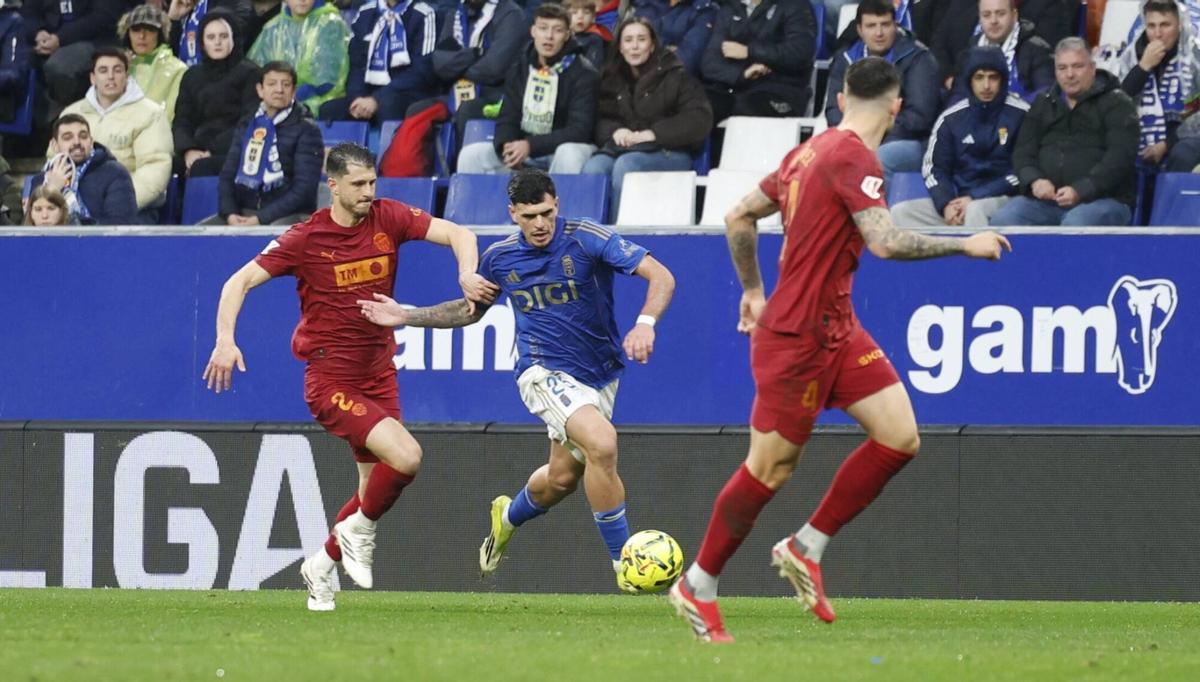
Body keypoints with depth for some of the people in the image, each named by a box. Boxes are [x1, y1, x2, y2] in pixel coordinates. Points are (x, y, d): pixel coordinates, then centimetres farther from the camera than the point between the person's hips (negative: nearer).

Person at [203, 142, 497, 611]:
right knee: (406, 457, -23)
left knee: (377, 485, 10)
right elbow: (240, 281, -7)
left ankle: (322, 566, 32)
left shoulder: (388, 218, -1)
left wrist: (468, 275, -25)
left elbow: (458, 234, -4)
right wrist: (225, 339, -21)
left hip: (379, 376, 5)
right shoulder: (306, 238, -10)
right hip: (332, 380, -5)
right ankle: (359, 530, 3)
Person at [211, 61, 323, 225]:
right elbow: (228, 175, 13)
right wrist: (230, 213, -6)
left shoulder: (306, 129, -1)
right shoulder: (246, 125, 14)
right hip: (244, 211, 5)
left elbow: (304, 188, -8)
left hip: (289, 215, -5)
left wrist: (261, 219, -16)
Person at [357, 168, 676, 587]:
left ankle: (509, 517, 51)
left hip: (600, 375, 2)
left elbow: (660, 277, -22)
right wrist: (407, 317, 9)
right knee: (601, 443, -28)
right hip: (545, 373, -2)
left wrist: (645, 323, -40)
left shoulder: (587, 240, -15)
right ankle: (623, 561, -19)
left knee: (562, 477, 16)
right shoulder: (500, 258, -4)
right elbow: (471, 309, 17)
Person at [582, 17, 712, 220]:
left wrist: (650, 134, -12)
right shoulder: (612, 79, 20)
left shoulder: (675, 77, 4)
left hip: (667, 152, -4)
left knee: (625, 165, -37)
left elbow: (700, 120, -6)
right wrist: (614, 131, -5)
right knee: (593, 168, -31)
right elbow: (599, 120, 20)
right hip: (621, 148, 4)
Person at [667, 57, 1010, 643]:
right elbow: (885, 242, -28)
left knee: (900, 437, 0)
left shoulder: (811, 151, 10)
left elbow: (739, 217, 18)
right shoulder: (853, 157, -17)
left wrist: (753, 291, 26)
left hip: (835, 327, 9)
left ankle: (806, 550, 8)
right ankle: (697, 588, 13)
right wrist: (966, 245, -18)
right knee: (771, 468, 0)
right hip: (798, 336, -9)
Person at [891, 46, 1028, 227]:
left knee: (974, 210, -38)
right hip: (959, 200, 5)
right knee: (900, 212, -16)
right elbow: (933, 168, 11)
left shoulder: (1021, 114, -4)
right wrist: (946, 205, -10)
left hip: (1002, 199, -5)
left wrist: (974, 199, -12)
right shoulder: (952, 118, 9)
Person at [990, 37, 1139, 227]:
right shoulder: (1044, 104, 22)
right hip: (1045, 200, 5)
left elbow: (1120, 156, -8)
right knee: (1002, 220, -23)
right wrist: (1034, 180, -7)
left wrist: (1080, 191, -20)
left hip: (1101, 199, -5)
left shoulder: (1116, 103, 5)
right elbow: (1023, 152, 17)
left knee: (1076, 224, -39)